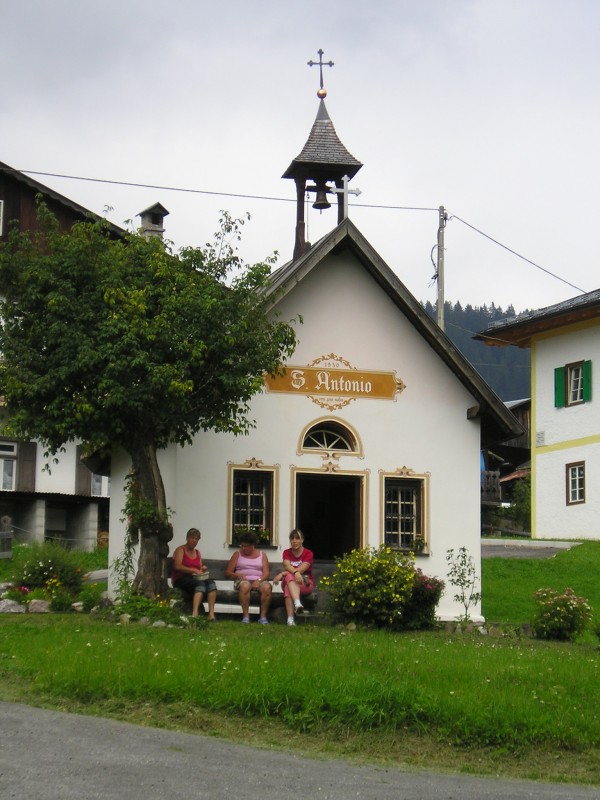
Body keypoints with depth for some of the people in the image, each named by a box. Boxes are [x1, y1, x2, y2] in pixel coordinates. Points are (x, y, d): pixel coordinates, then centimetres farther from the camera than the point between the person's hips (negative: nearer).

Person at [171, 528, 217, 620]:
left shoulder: (197, 552, 24)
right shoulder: (180, 550, 3)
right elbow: (177, 566, -12)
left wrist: (202, 568, -1)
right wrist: (194, 570, -21)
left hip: (194, 578, 6)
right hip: (181, 579, -6)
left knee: (211, 583, -25)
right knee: (200, 584, -36)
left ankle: (211, 613, -39)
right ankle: (195, 613, -53)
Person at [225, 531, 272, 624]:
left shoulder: (262, 555, 18)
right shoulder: (237, 555, 17)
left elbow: (266, 573, 5)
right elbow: (227, 572, 10)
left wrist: (259, 580, -16)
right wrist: (237, 575, -11)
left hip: (259, 581, 1)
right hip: (243, 580, -1)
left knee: (267, 587, -35)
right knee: (245, 586, -39)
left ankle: (263, 616, -31)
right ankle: (246, 615, -39)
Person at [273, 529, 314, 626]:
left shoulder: (308, 553, -2)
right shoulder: (286, 553, 8)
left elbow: (302, 569, -17)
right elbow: (287, 566, -14)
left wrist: (282, 574, -26)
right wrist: (295, 573, -38)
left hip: (306, 583, -2)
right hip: (288, 582, 2)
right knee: (290, 576, -36)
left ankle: (290, 618, -54)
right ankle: (298, 604, -60)